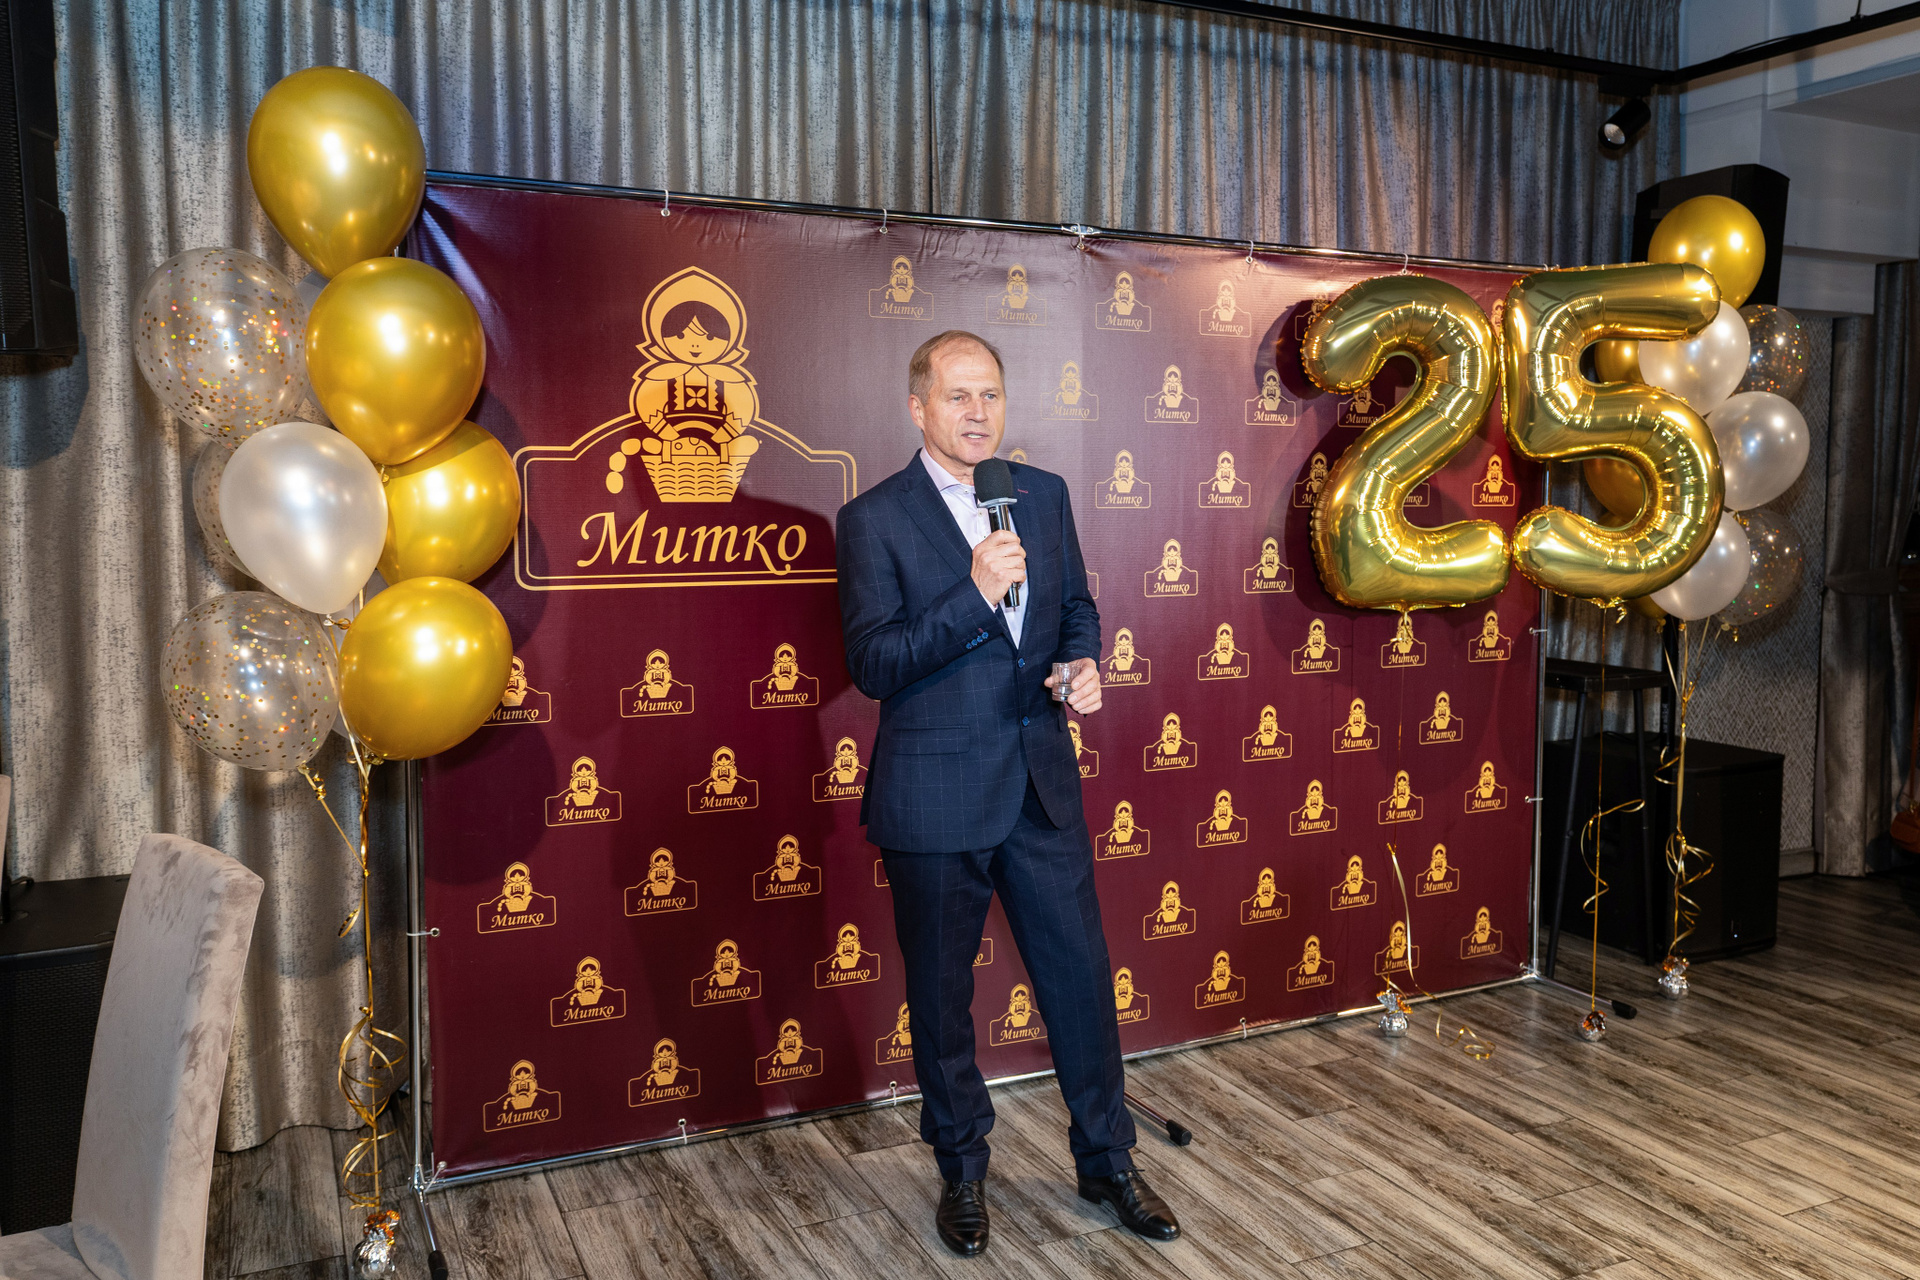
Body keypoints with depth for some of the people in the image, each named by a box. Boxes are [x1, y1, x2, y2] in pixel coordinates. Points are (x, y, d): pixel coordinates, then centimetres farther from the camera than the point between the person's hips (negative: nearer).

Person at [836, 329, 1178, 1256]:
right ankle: (962, 1173, 33)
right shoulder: (873, 519, -8)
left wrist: (1085, 665, -4)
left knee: (1081, 976, 12)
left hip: (1043, 785, 4)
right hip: (935, 797, -4)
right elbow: (872, 665, -14)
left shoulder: (1044, 495, 7)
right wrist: (974, 595, -23)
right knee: (940, 997, 11)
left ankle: (1106, 1162, 32)